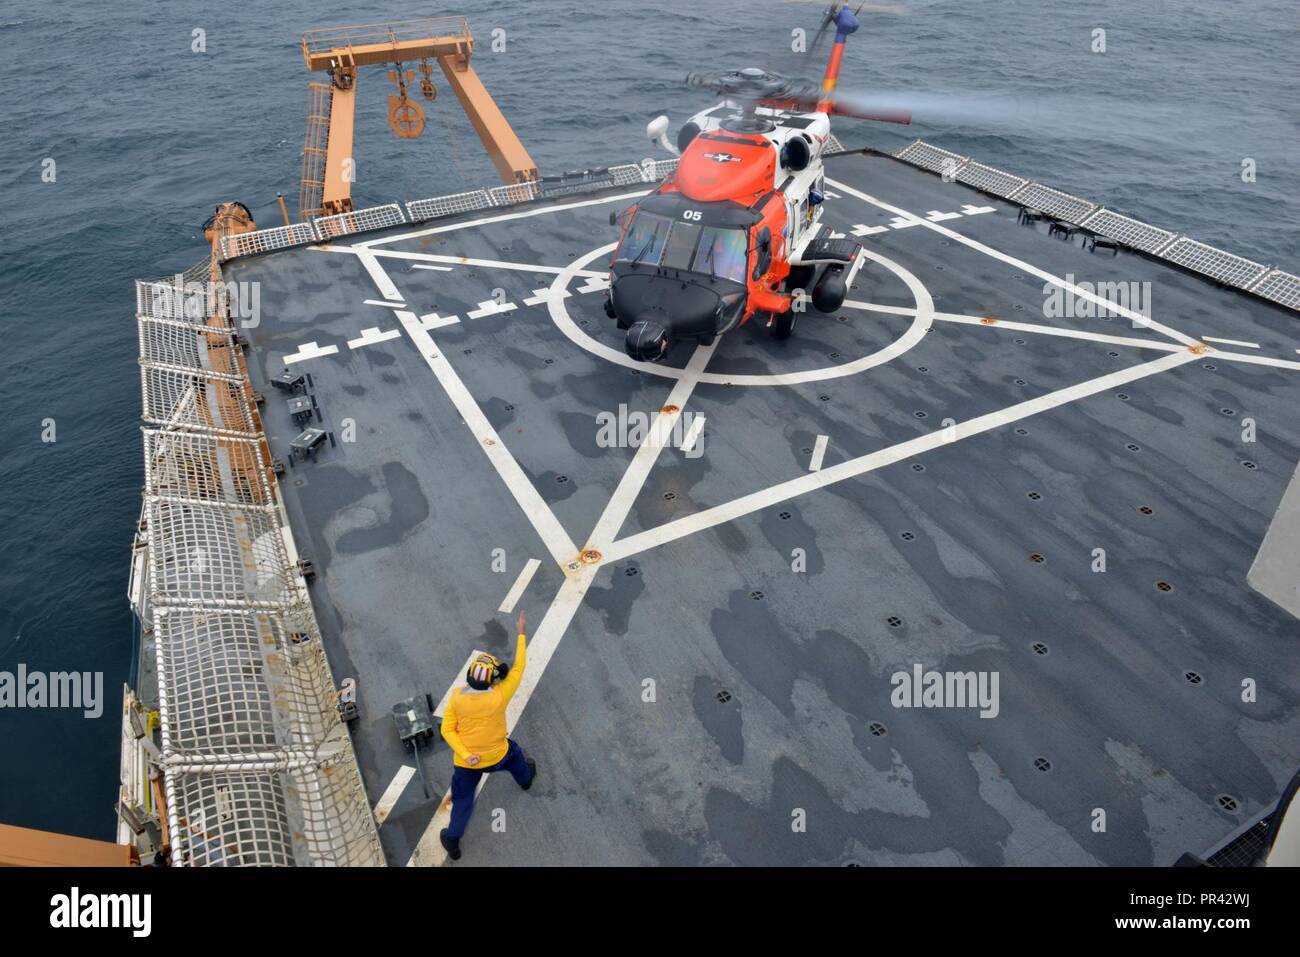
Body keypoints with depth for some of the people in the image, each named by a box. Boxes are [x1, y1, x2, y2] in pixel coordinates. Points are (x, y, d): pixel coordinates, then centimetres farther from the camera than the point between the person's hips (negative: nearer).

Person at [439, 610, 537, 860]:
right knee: (515, 754, 34)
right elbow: (518, 668, -18)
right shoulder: (499, 697, -28)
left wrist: (465, 754, -19)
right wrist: (521, 633, -12)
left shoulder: (457, 697, -21)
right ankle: (526, 778, 63)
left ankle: (452, 840, 29)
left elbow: (447, 729, -16)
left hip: (465, 762, 0)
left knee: (462, 800, 21)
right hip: (496, 756, 0)